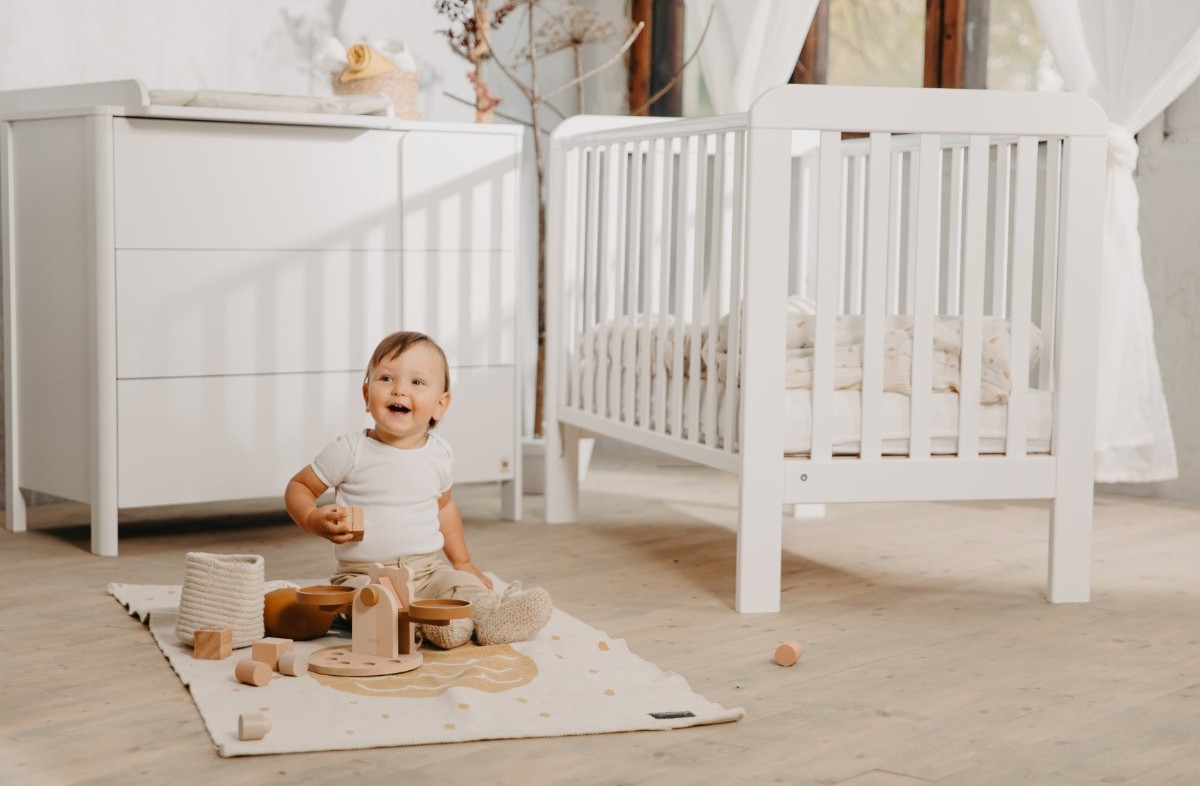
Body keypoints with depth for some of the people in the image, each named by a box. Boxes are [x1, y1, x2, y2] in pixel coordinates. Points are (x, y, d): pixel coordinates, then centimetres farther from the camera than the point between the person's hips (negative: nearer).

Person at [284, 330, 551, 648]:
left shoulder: (439, 453, 7)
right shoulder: (350, 451, -6)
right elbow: (299, 486, 6)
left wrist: (462, 562, 26)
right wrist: (313, 520, -15)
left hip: (429, 570, 4)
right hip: (365, 574, -3)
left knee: (465, 585, -24)